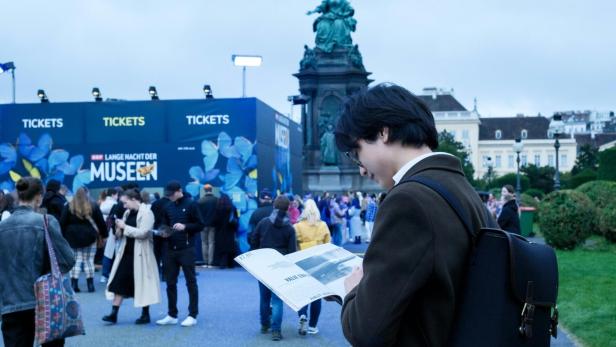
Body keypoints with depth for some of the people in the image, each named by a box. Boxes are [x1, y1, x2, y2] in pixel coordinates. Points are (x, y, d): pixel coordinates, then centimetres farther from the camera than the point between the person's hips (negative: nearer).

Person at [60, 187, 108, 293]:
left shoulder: (69, 207, 3)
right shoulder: (93, 207, 2)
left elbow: (62, 223, 2)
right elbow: (101, 222, 5)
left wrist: (62, 237, 7)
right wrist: (104, 235, 14)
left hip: (73, 238, 1)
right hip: (89, 238, -1)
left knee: (75, 261, 4)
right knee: (89, 261, 5)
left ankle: (74, 285, 1)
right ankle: (90, 285, 6)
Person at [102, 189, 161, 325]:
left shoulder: (146, 213, -11)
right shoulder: (128, 213, 12)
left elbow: (142, 233, -21)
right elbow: (120, 235, 18)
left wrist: (124, 227, -16)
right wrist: (119, 228, -4)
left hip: (140, 254, -7)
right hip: (126, 252, 7)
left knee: (142, 282, 3)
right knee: (119, 281, 2)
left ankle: (145, 314, 15)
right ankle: (114, 313, 4)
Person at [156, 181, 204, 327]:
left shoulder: (191, 204, -5)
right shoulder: (168, 207, 10)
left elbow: (200, 225, -6)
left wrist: (185, 227, -19)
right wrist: (164, 231, -3)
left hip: (186, 249, -6)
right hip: (170, 249, 6)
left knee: (191, 282, 1)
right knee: (170, 283, 8)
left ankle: (192, 316, 6)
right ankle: (172, 315, 17)